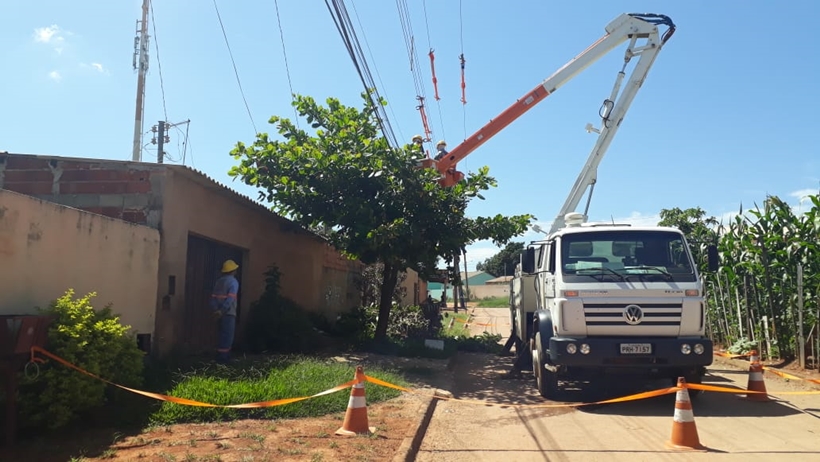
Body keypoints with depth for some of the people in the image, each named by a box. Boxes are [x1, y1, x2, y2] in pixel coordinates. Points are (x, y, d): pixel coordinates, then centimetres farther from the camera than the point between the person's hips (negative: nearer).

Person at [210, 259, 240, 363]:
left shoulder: (219, 281, 14)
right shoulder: (233, 281, -8)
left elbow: (213, 296, 6)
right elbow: (230, 299, -19)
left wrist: (216, 310, 1)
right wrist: (222, 311, -18)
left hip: (220, 313, 7)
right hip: (228, 312, -7)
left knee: (223, 335, 16)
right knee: (228, 336, -2)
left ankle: (222, 357, 20)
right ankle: (223, 358, -2)